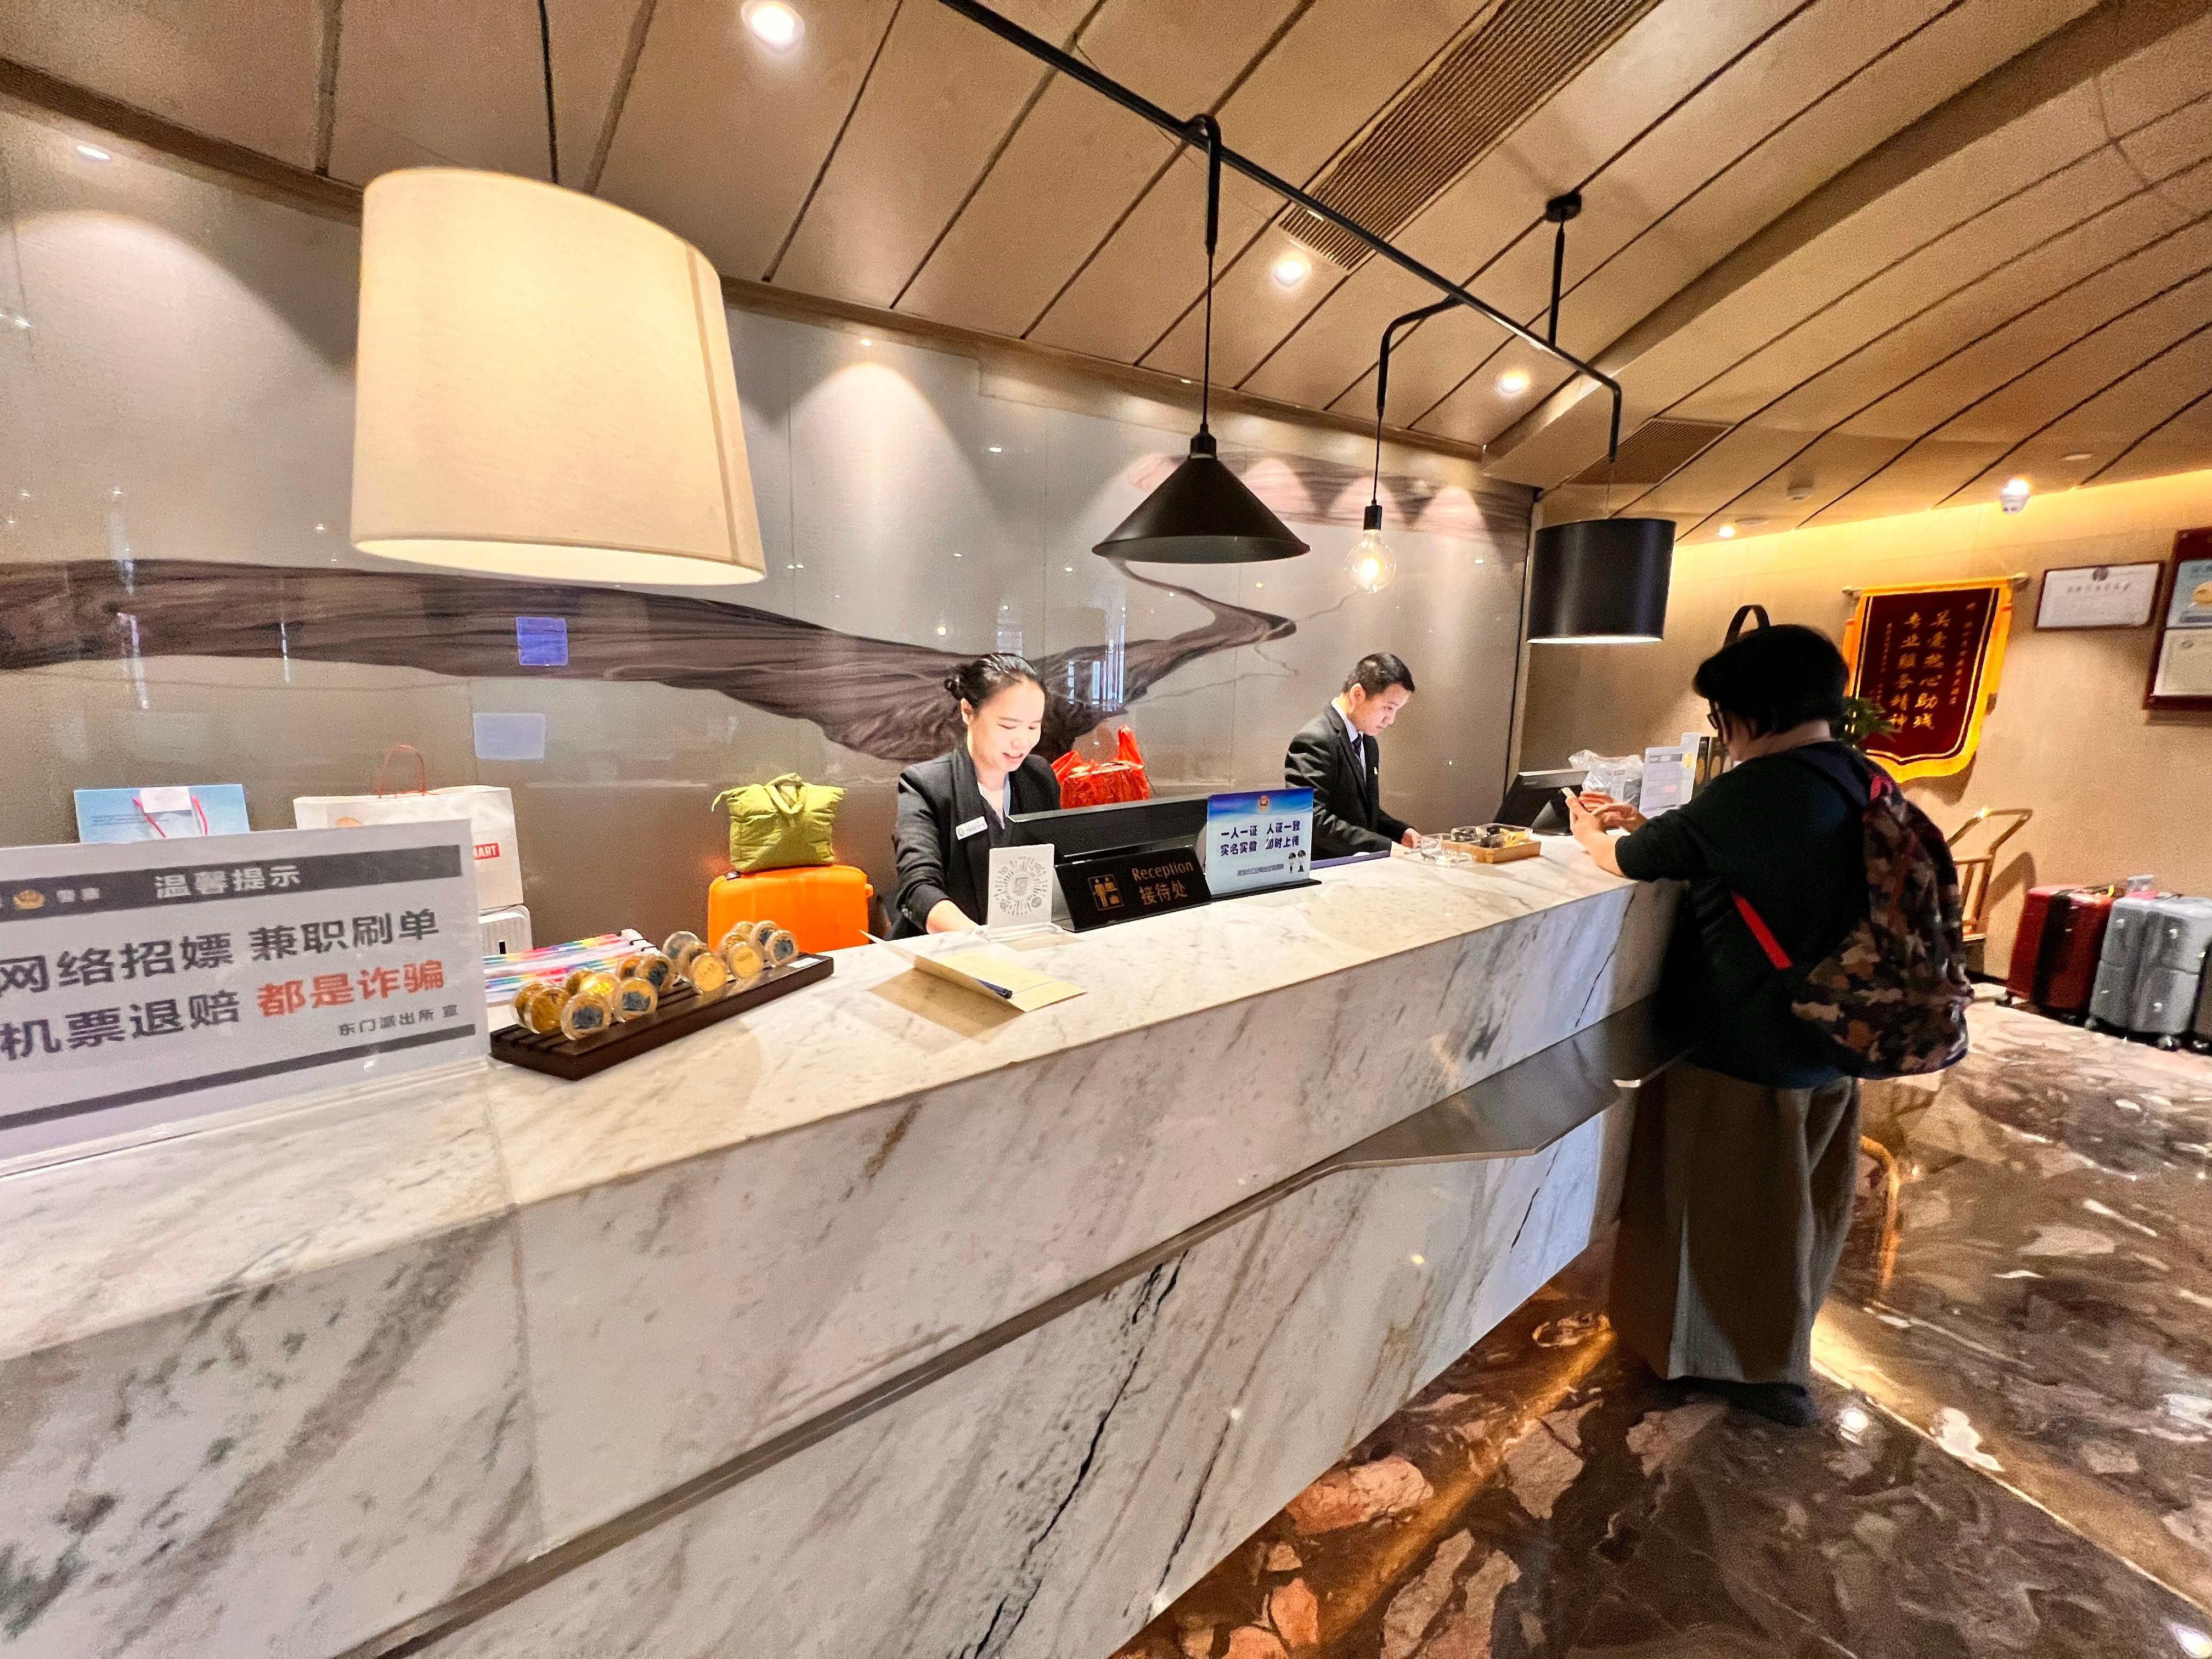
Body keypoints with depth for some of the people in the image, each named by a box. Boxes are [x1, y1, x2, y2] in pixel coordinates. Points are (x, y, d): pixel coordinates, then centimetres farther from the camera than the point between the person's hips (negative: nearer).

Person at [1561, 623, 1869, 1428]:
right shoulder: (1862, 785, 2)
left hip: (1744, 1048, -8)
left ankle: (1758, 1367, 33)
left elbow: (1629, 860, -15)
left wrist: (1591, 834, 6)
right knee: (1792, 1204, 23)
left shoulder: (1762, 788, -25)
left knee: (1732, 1205, 13)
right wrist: (1648, 826, 8)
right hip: (1825, 1039, 8)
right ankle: (1774, 1351, 43)